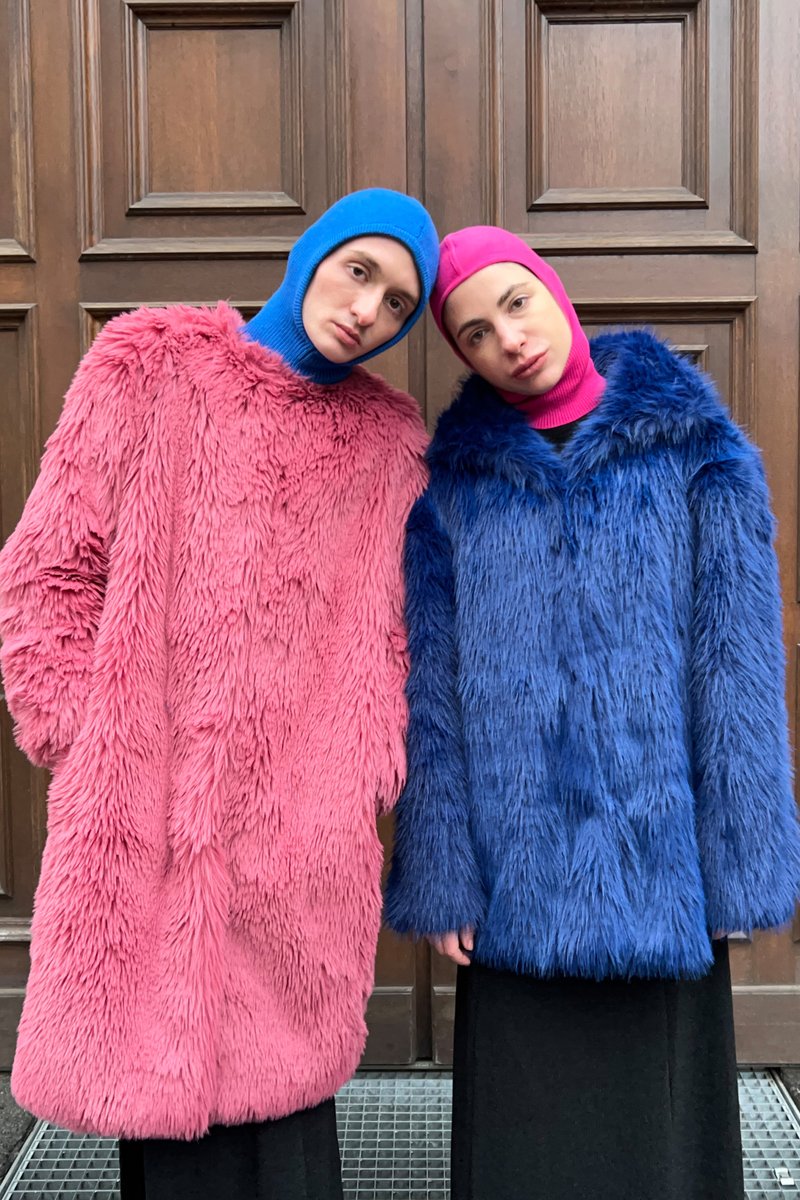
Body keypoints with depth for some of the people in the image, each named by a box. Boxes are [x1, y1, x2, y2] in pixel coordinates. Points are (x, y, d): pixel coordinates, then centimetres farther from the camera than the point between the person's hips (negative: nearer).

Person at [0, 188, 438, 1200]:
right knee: (161, 1068, 5)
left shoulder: (388, 440, 11)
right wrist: (87, 737, -5)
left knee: (279, 1089, 8)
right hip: (146, 819, -2)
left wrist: (369, 770, 2)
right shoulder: (148, 369, 3)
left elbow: (389, 633, 13)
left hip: (304, 839, 2)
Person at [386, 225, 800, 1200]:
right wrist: (443, 875, -1)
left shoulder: (690, 447, 0)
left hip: (659, 860, 0)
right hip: (521, 876, 1)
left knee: (658, 1115, 13)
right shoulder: (455, 477, 2)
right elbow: (432, 689, 1)